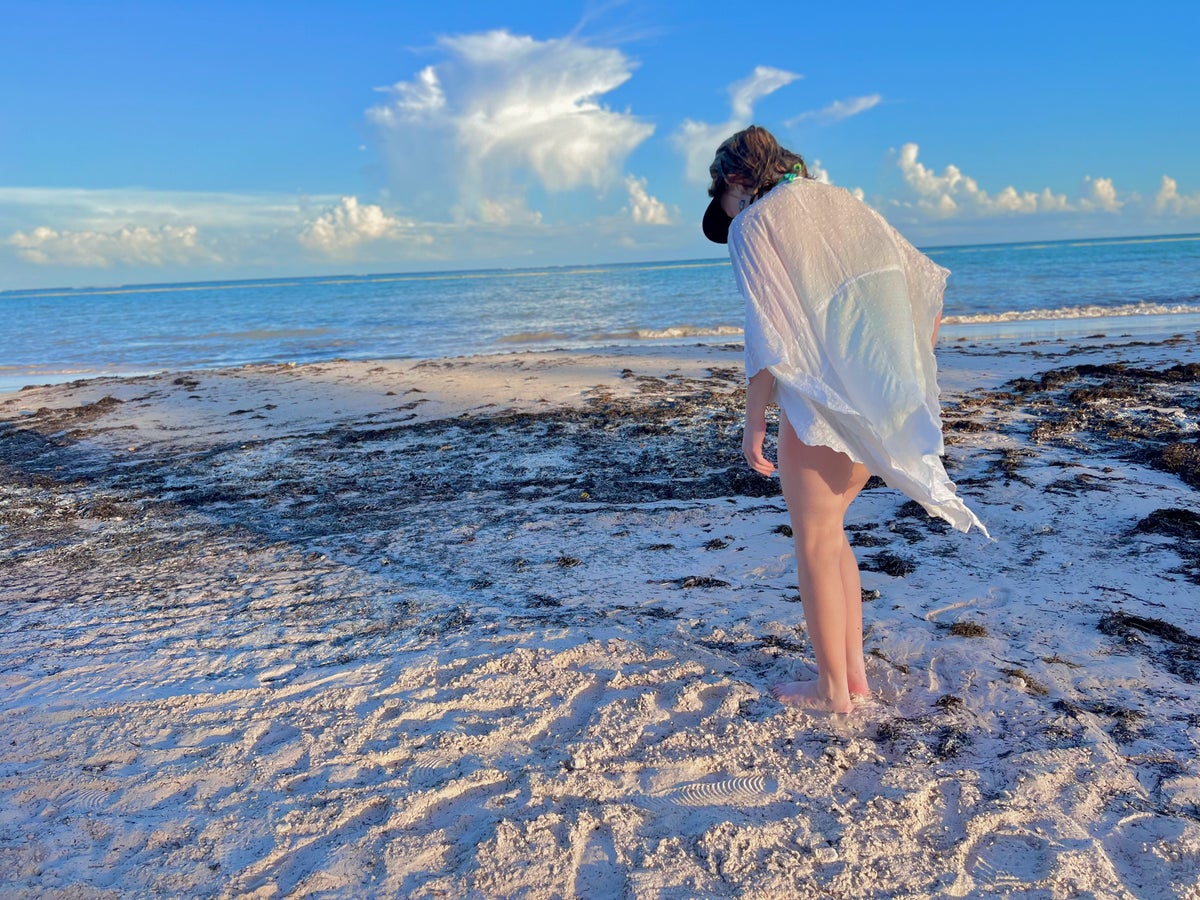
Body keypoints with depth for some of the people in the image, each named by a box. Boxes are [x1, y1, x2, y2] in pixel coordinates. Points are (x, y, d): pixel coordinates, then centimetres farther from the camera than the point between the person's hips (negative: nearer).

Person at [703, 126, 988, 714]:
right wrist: (910, 377, 21)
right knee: (830, 532, 20)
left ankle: (832, 689, 19)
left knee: (816, 544, 7)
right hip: (880, 406, 7)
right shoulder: (842, 203, 16)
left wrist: (754, 422, -10)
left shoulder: (753, 224, -4)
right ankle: (855, 673, 26)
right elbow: (928, 285, 16)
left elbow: (770, 334, -15)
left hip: (820, 404, -7)